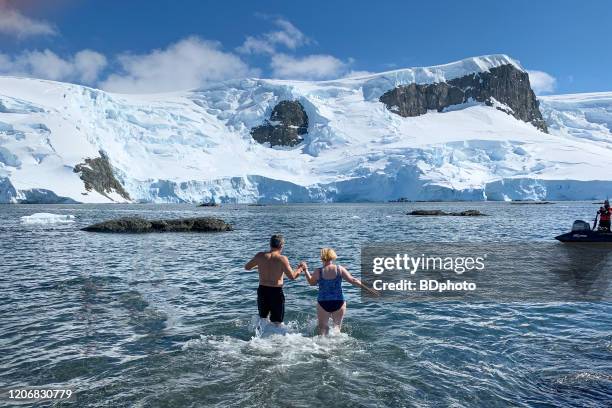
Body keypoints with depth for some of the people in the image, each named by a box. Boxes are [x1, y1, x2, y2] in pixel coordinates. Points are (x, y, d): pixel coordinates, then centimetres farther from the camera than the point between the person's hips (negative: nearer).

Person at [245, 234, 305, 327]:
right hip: (276, 292, -4)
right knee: (277, 323, 7)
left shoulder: (260, 256, -3)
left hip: (262, 290, 4)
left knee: (263, 318, 24)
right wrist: (300, 268, 1)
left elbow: (247, 267, 11)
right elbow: (292, 276, -16)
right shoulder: (282, 259, -14)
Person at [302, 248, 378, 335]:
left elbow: (312, 283, 9)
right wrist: (368, 289, -2)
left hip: (323, 303, 0)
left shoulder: (318, 271, -9)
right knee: (337, 325, 16)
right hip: (339, 302, 1)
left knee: (323, 327, 14)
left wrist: (305, 270, 20)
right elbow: (353, 280, -7)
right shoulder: (340, 269, -8)